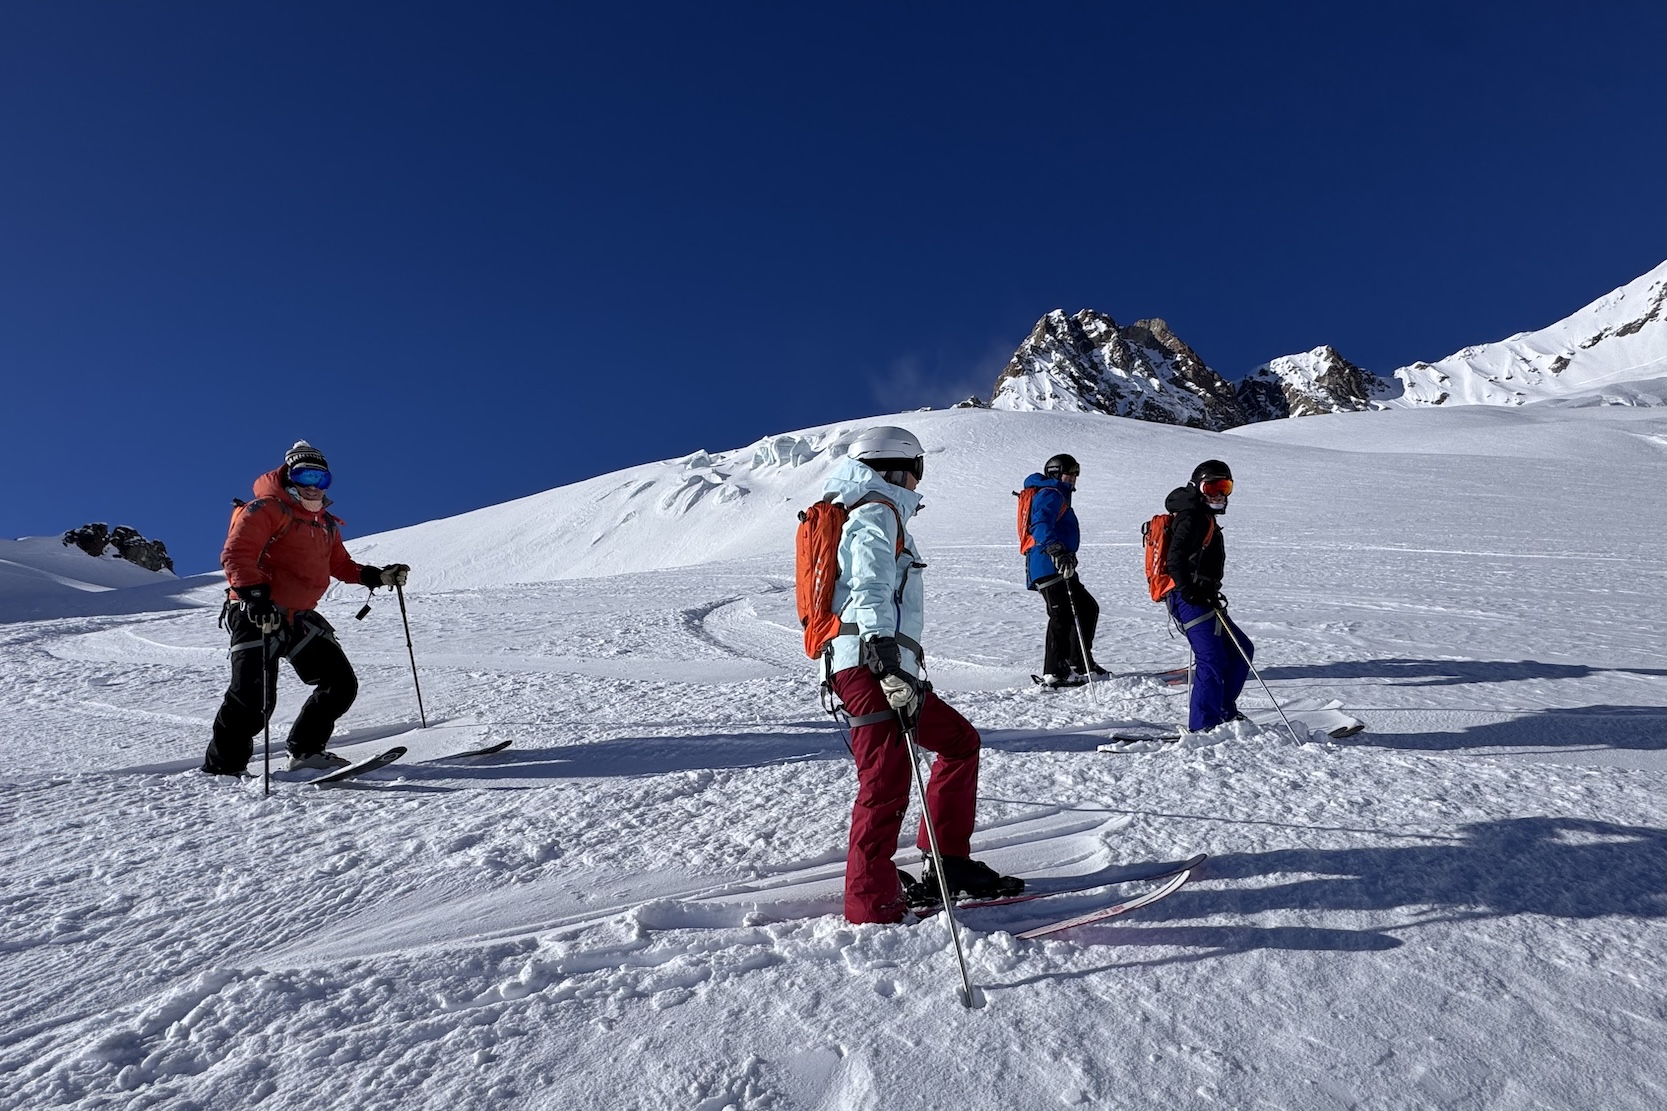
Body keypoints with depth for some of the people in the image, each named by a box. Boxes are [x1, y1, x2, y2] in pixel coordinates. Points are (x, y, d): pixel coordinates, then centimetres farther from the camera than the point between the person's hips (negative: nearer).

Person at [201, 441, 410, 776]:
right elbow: (235, 554, -16)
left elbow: (340, 564, 26)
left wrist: (377, 576, 10)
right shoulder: (266, 509, -5)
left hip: (301, 617, 8)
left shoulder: (326, 524, 18)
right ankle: (223, 766, 4)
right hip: (258, 615, -8)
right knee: (254, 695, -15)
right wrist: (254, 594, -30)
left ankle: (305, 749, 19)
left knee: (341, 684, 5)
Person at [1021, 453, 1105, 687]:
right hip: (1049, 566, -11)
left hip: (1059, 566, 11)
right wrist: (1055, 550, -40)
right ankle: (1054, 673, -15)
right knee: (1063, 615, -15)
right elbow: (1040, 524, -24)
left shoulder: (1058, 496, 28)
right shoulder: (1050, 494, -6)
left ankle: (1079, 663, 21)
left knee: (1088, 608, 15)